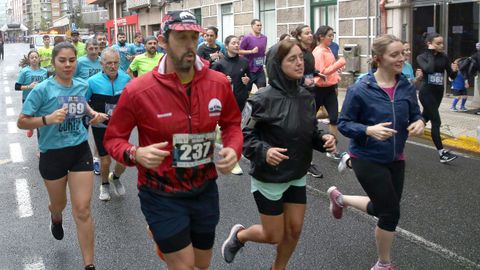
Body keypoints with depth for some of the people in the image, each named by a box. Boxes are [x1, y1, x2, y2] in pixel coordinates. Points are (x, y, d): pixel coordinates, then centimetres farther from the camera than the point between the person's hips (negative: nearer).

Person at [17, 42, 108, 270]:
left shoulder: (82, 85, -1)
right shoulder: (42, 90, -15)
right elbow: (22, 122, -14)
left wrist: (93, 114, 2)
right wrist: (47, 119, -30)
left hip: (80, 150, 2)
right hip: (53, 154, -2)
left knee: (82, 210, -3)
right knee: (59, 204, 20)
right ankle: (56, 218, 60)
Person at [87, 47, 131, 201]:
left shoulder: (126, 79, -7)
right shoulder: (93, 82, -13)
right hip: (101, 127, -2)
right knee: (105, 161, 5)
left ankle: (115, 177, 38)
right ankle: (105, 184, 36)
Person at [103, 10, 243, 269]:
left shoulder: (219, 83, -9)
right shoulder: (138, 91, -18)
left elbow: (231, 123, 8)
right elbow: (113, 138, -7)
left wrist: (233, 149, -12)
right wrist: (136, 154, -27)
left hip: (205, 190, 5)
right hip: (162, 196, -4)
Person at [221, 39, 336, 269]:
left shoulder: (306, 97, -3)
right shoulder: (263, 100, -22)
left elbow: (310, 133, 9)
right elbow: (244, 136, -18)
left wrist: (323, 139, -12)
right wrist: (264, 151, -35)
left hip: (297, 177, 6)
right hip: (269, 178, -6)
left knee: (294, 230, 13)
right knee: (274, 236, 7)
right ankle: (238, 235, 38)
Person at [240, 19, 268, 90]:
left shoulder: (264, 38, 8)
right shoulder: (247, 37, -9)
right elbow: (240, 51, -9)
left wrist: (266, 52, 1)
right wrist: (251, 51, -19)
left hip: (260, 70, 5)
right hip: (249, 69, -4)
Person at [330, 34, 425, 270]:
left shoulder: (407, 87, -4)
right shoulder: (360, 90, -18)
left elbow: (415, 115, 8)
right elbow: (343, 124, -13)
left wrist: (419, 123, -15)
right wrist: (369, 130, -30)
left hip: (395, 159, 6)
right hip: (368, 159, -6)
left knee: (383, 209, 18)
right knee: (391, 212, 0)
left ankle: (340, 198, 46)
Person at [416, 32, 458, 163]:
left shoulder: (444, 57, 2)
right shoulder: (421, 57, -9)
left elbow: (452, 77, 3)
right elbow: (429, 69, -30)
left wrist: (454, 70, -19)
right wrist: (431, 53, -18)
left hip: (438, 92, 6)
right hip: (427, 92, -6)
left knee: (425, 118, 20)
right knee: (436, 122, -10)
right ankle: (442, 153, -9)